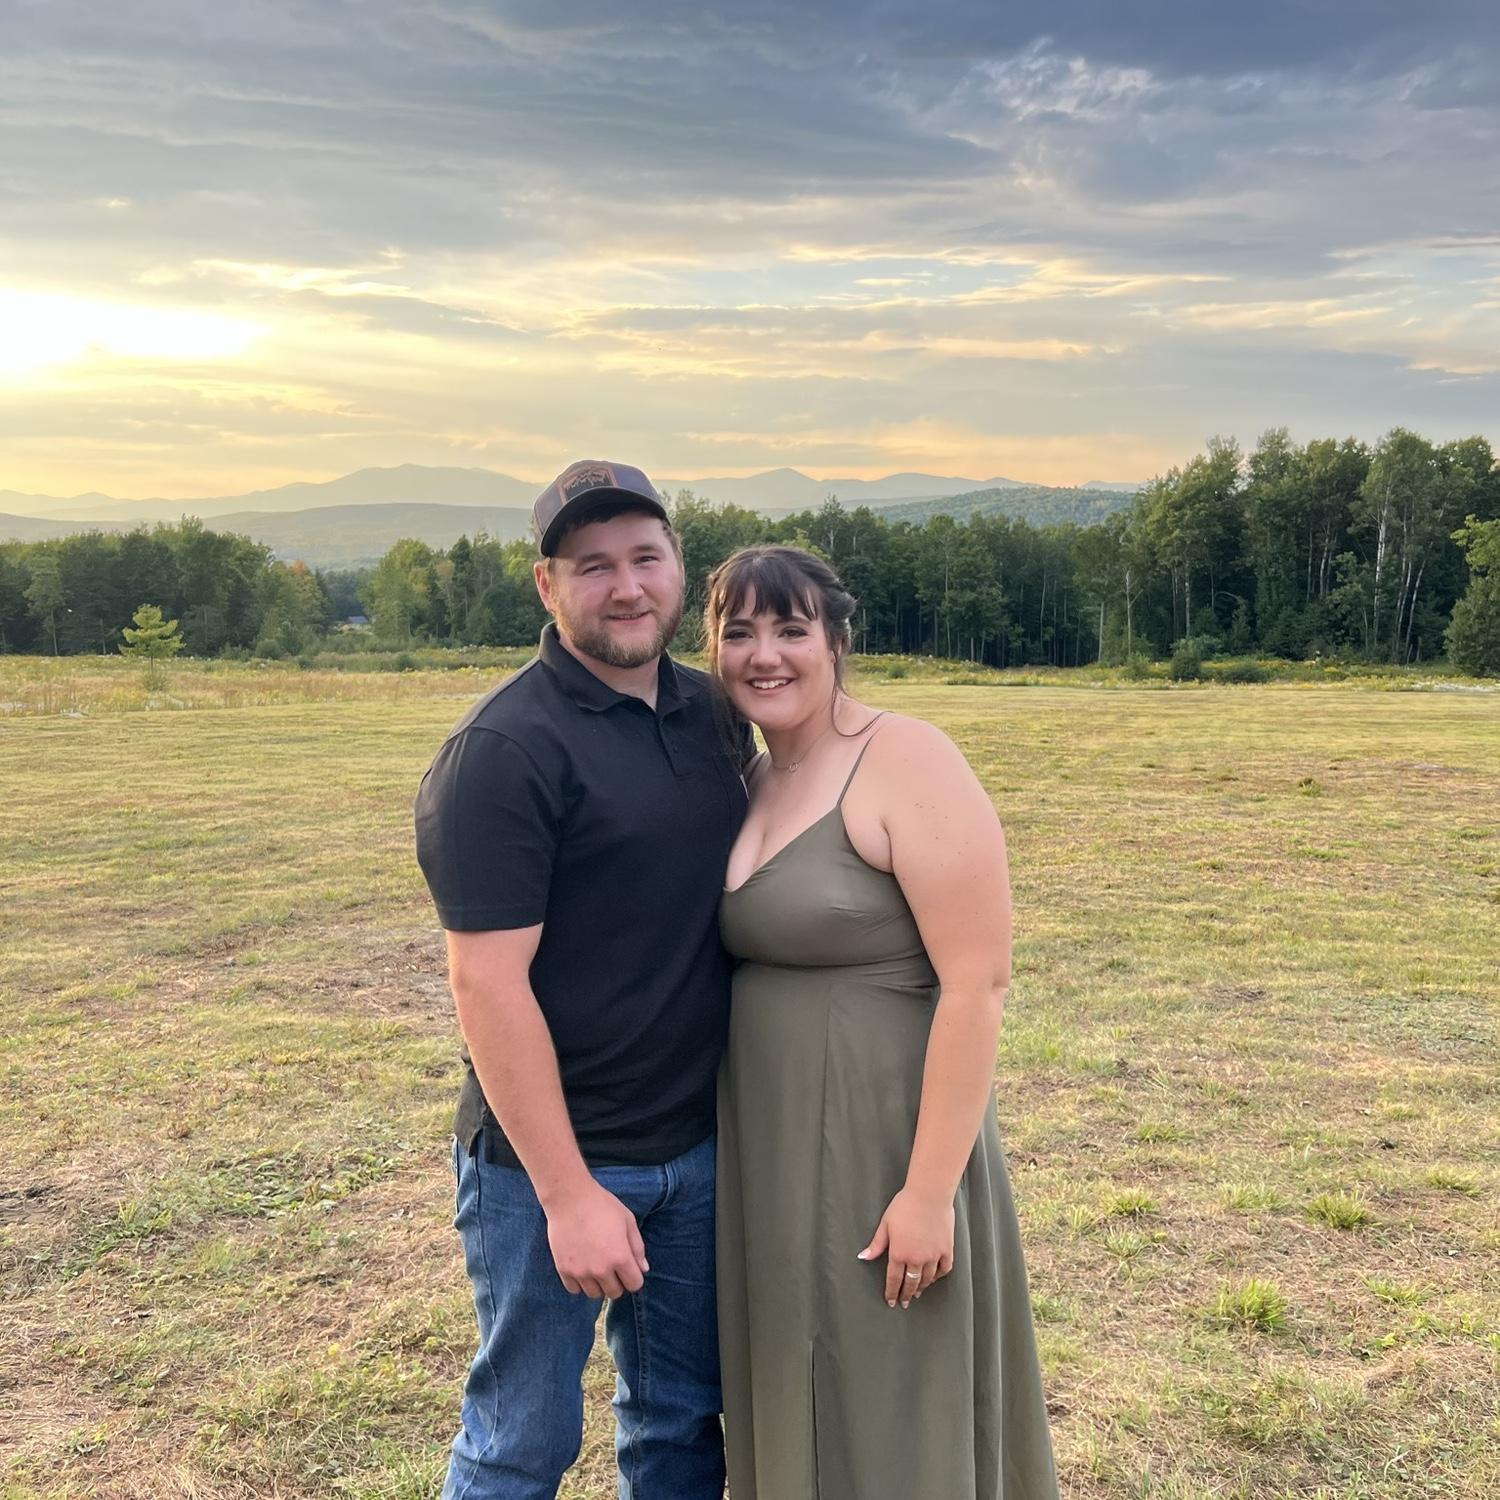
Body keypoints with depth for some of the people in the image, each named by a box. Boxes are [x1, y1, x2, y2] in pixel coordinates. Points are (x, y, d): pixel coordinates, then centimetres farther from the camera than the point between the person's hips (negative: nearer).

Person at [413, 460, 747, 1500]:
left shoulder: (709, 710, 3)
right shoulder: (503, 750, -18)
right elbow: (489, 984, -20)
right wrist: (568, 1193, -20)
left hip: (700, 1148, 6)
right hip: (554, 1160, -6)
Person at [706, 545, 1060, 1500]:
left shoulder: (907, 765, -16)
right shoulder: (747, 781, 7)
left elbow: (978, 982, -20)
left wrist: (930, 1192, -20)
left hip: (883, 1156, -7)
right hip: (770, 1158, 7)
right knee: (796, 1411, 21)